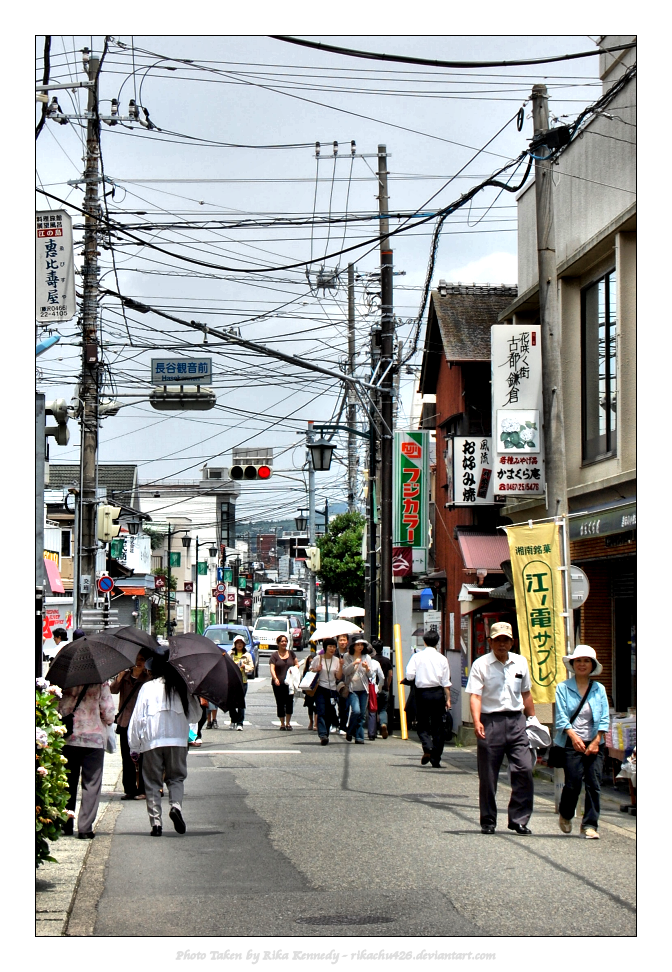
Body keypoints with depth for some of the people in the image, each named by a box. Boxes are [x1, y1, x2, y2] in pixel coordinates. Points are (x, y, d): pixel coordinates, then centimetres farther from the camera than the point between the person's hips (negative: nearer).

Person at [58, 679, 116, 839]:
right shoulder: (101, 684, -7)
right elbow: (108, 715, -7)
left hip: (68, 740, 2)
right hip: (94, 739, -2)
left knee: (68, 783, 14)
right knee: (91, 784, 3)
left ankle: (66, 826, 17)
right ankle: (85, 828, -2)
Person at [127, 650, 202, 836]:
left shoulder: (147, 688, 2)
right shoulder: (181, 687, 6)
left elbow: (137, 718, 1)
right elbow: (195, 714, 13)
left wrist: (134, 746, 6)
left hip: (151, 741, -1)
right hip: (177, 740, 1)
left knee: (152, 783, 6)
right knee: (176, 778, 12)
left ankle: (156, 822, 1)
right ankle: (176, 805, -16)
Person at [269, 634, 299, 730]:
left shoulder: (291, 653, 12)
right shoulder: (274, 655, 2)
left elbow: (297, 664, 21)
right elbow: (272, 668, -7)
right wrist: (275, 678, -25)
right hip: (278, 683, -1)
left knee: (289, 702, -11)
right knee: (280, 704, 2)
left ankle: (288, 723, 0)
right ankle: (282, 723, 14)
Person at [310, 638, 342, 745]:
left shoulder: (336, 660, 9)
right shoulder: (318, 658, 1)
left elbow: (338, 677, 5)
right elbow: (310, 671, 6)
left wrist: (341, 666, -8)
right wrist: (316, 670, -13)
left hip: (332, 690, 3)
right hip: (320, 689, -3)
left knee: (329, 715, 2)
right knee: (321, 713, -15)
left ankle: (325, 736, 13)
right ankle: (323, 735, -25)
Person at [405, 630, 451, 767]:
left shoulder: (417, 656, -2)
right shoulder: (442, 658, 1)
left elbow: (409, 675, -8)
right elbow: (446, 682, 0)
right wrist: (448, 699, 5)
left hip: (422, 693, -1)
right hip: (438, 693, 1)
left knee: (422, 725, 10)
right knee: (438, 726, 8)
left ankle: (427, 748, -17)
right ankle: (436, 759, 7)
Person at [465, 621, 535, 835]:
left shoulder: (521, 663, 12)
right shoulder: (481, 665, -1)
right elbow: (475, 695, -10)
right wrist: (477, 722, -24)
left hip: (516, 721, 3)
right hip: (491, 722, -3)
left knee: (524, 770, -7)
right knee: (488, 776, 3)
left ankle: (519, 819, 0)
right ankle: (488, 821, 13)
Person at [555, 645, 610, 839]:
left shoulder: (599, 689, 9)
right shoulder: (563, 688, 2)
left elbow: (604, 718, 5)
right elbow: (561, 717, -5)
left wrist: (596, 741, -7)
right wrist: (573, 736, -19)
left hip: (594, 744, 2)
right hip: (571, 743, -2)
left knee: (594, 784, -5)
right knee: (573, 783, -7)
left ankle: (590, 825, 2)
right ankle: (565, 816, 20)